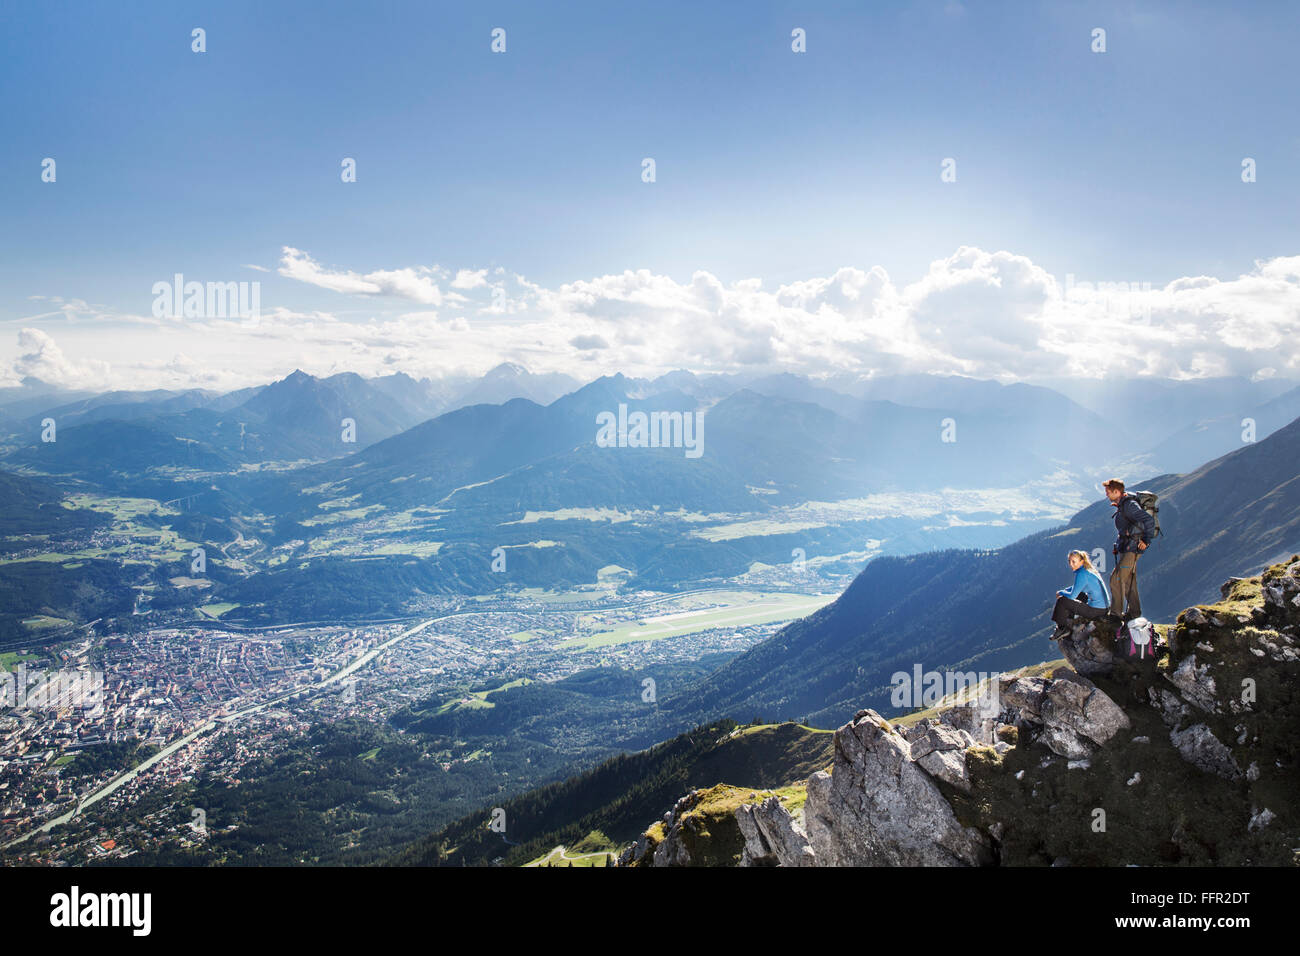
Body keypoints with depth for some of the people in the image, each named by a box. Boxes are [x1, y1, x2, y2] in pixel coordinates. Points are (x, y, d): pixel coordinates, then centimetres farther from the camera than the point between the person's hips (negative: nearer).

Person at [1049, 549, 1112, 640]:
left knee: (1062, 600, -6)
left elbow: (1072, 596, -18)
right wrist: (1064, 591, 10)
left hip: (1097, 610, -9)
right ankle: (1068, 621, 33)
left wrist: (1060, 593, 1)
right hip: (1105, 607, 9)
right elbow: (1076, 587, 26)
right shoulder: (1088, 570, 10)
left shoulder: (1082, 574, -19)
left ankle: (1062, 628, 7)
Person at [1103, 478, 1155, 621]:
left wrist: (1146, 540, -21)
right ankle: (1134, 613, 24)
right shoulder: (1122, 505, 12)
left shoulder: (1129, 505, -19)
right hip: (1125, 548, 11)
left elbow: (1149, 520, -27)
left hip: (1132, 548, -11)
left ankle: (1116, 614, -6)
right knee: (1129, 582, 15)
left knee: (1116, 579, -11)